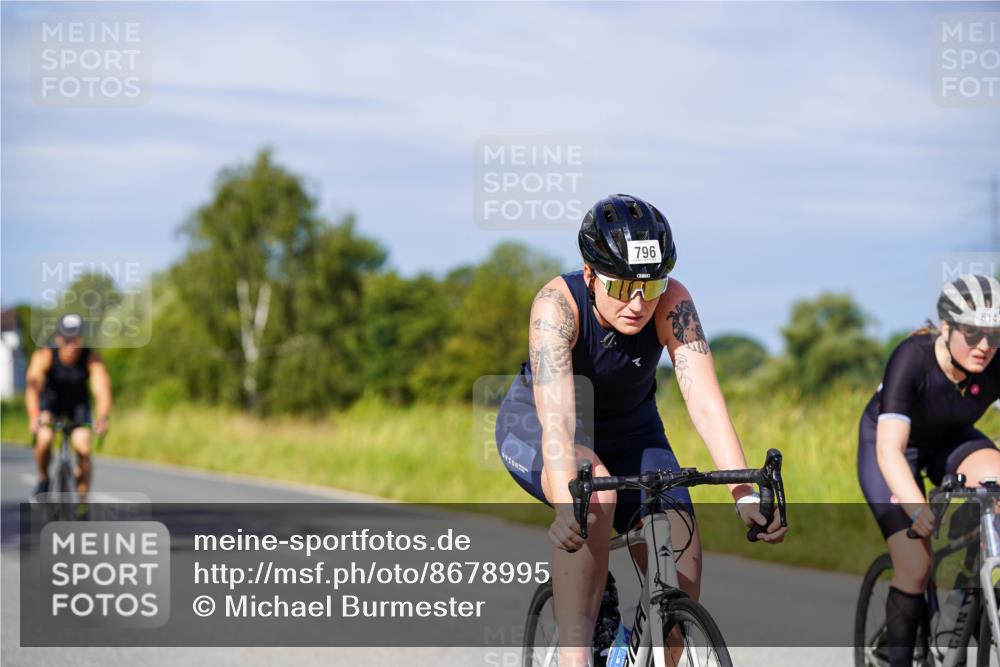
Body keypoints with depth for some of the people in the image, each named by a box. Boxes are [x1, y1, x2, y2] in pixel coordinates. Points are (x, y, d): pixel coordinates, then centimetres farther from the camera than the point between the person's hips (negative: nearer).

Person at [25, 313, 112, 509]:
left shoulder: (92, 358, -28)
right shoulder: (44, 356, -30)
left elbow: (102, 389, -37)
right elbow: (32, 386, -43)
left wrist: (103, 417, -56)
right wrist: (33, 416, -60)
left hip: (78, 405, 1)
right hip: (50, 403, -1)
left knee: (83, 449, -17)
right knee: (44, 439, -28)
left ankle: (82, 499, 3)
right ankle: (43, 478, 1)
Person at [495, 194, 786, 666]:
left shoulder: (672, 303, -26)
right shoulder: (558, 303, -33)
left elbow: (704, 401, -34)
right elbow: (558, 416, -44)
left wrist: (746, 495, -47)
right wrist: (567, 504, -59)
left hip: (629, 431, 3)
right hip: (536, 428, -3)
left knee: (682, 562, -17)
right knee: (595, 493, -36)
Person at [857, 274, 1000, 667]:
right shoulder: (912, 359, -35)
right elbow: (890, 449, -43)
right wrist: (917, 509, -59)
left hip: (948, 442, 3)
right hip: (891, 442, -3)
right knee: (915, 567, -16)